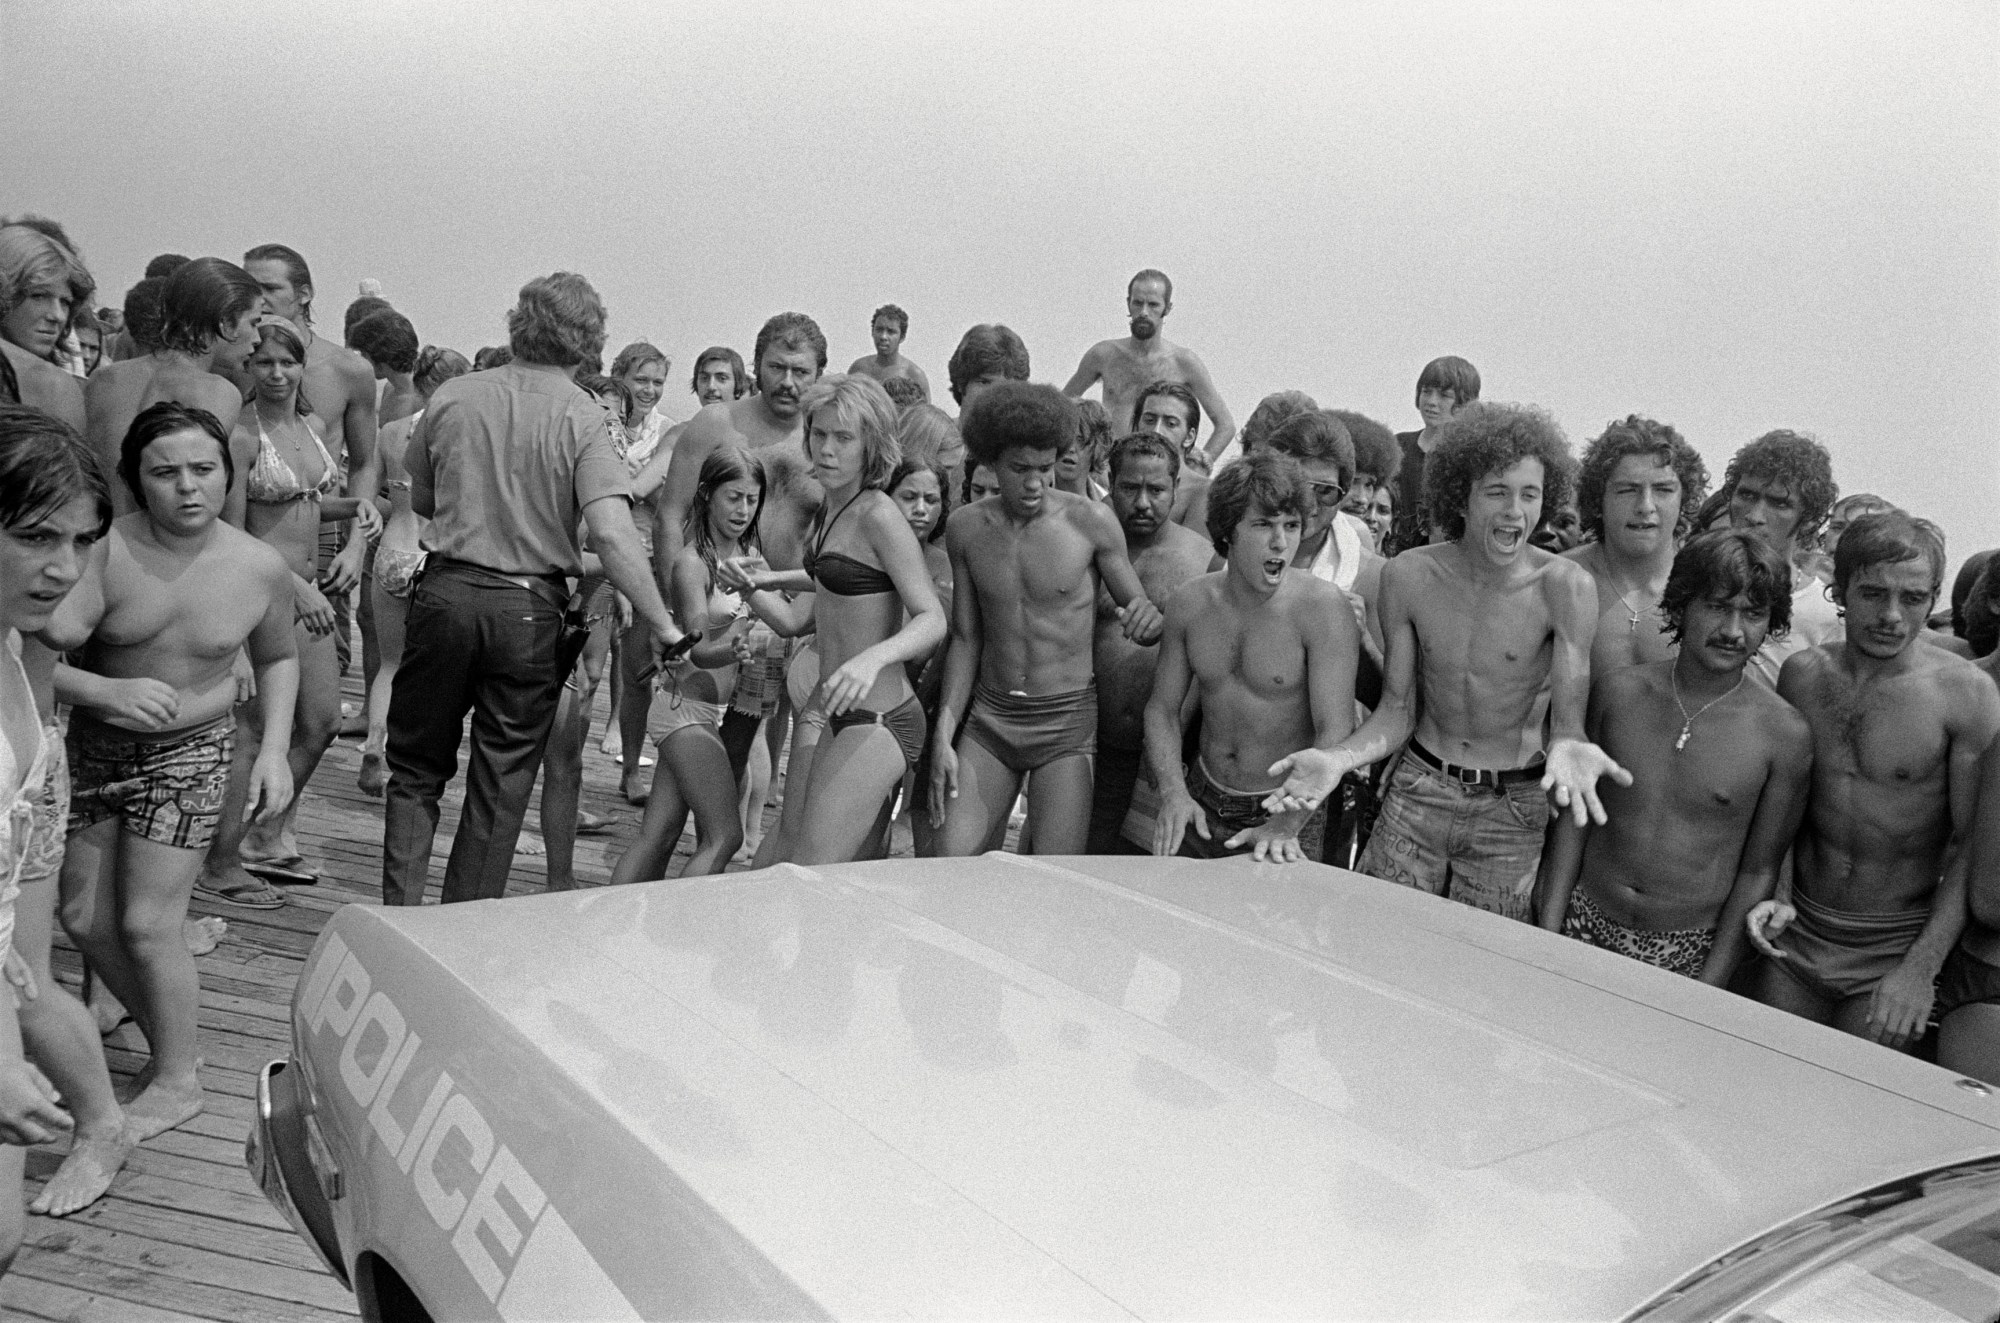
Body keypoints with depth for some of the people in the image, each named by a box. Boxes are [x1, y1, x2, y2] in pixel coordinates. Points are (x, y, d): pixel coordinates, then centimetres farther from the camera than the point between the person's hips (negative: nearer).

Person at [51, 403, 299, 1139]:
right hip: (95, 744, 2)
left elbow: (277, 658, 6)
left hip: (191, 753, -2)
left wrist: (274, 748, -2)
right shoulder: (107, 550, -18)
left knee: (148, 924, -2)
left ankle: (176, 1081, 19)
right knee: (84, 919, 10)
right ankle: (169, 1040, 33)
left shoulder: (260, 569, -11)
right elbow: (45, 648, -25)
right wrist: (107, 693, -44)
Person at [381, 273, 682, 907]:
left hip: (446, 590, 2)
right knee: (501, 783, 11)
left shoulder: (453, 396, 1)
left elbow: (421, 501, 12)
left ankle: (400, 913, 14)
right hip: (530, 608, -2)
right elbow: (612, 533, -20)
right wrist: (665, 626, -16)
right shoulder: (583, 419, -9)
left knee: (416, 768, 17)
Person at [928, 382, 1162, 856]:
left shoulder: (1091, 522, -9)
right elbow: (965, 640, 7)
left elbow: (1140, 613, 3)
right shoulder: (966, 527, 1)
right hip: (989, 717, 3)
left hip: (1065, 723, -3)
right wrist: (942, 734, 0)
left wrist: (1147, 615, -22)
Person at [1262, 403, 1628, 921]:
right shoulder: (1408, 576, -8)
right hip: (1417, 791, 2)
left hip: (1511, 808, -2)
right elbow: (1397, 710, -3)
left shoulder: (1565, 587, -16)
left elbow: (1569, 721, -17)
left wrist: (1569, 749, -42)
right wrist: (1338, 758, -24)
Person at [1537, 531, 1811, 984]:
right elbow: (1574, 816, 4)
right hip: (1586, 925, 2)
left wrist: (1708, 988, -7)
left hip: (1689, 952, -2)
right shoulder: (1616, 691, -3)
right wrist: (1547, 931, 0)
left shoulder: (1784, 735, -9)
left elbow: (1758, 871, -5)